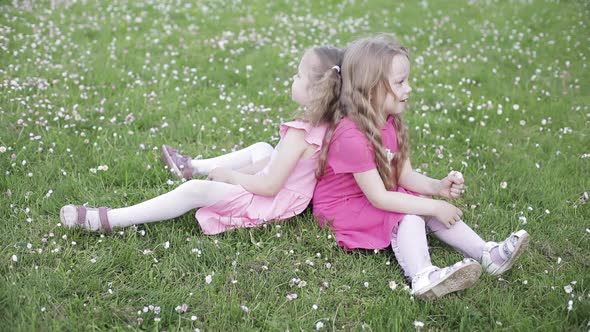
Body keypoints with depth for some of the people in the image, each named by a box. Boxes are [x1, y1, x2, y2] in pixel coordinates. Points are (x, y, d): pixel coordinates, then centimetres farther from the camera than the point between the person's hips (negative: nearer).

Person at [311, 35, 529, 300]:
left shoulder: (390, 123, -1)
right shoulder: (351, 136, -31)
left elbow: (405, 175, -1)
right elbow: (379, 198, -29)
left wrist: (437, 187, -20)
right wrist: (434, 207, -27)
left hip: (376, 198, 8)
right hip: (342, 209, -8)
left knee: (426, 206, -6)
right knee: (410, 214, -24)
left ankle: (487, 254, -7)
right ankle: (422, 278, -40)